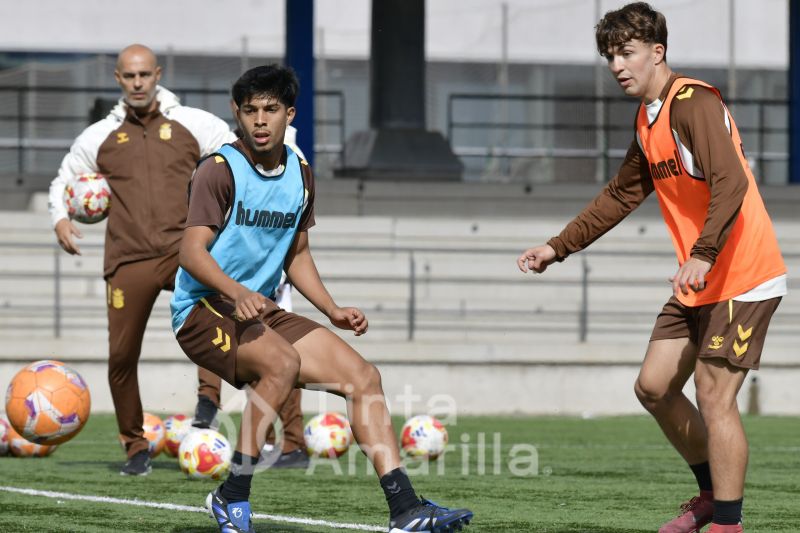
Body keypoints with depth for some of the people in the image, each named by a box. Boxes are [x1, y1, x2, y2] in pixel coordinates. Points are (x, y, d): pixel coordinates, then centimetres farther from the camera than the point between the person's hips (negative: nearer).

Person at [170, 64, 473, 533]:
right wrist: (237, 293, -38)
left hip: (262, 312, 7)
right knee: (282, 360, -35)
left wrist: (333, 311, 7)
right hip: (204, 310, -7)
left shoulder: (300, 174, 10)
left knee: (362, 375, -5)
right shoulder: (220, 171, -12)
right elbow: (193, 252, -21)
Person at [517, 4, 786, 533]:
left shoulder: (693, 103, -16)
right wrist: (559, 247, 24)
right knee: (654, 387, 10)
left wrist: (704, 255, -40)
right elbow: (621, 195, 26)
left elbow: (731, 183, -29)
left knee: (713, 394, -11)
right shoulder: (649, 121, 14)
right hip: (698, 283, 10)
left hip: (742, 278, -10)